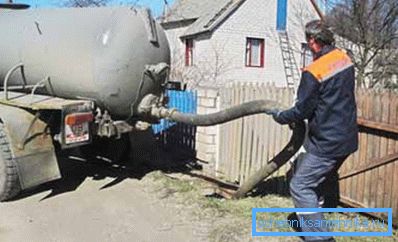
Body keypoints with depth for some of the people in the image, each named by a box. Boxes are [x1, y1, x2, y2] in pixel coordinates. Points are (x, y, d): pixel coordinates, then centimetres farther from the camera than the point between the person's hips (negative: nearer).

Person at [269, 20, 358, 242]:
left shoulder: (313, 72, -21)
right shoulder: (344, 58, 3)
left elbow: (302, 110, -14)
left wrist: (280, 117, 6)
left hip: (328, 142, -9)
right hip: (348, 138, 9)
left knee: (300, 186, -2)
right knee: (327, 177, 27)